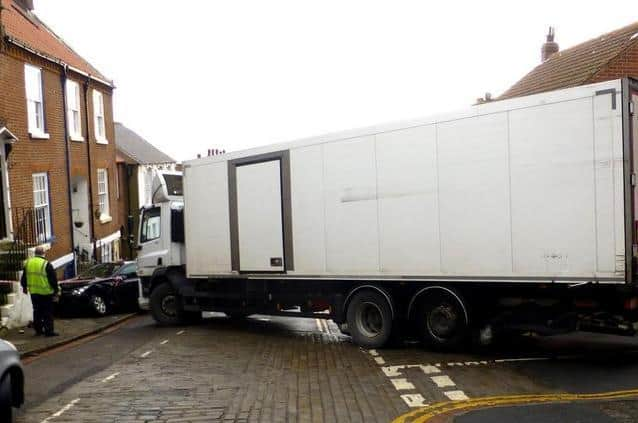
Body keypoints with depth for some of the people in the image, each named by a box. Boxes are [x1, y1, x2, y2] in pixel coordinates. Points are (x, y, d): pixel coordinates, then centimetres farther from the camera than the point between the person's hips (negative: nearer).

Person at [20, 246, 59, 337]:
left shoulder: (27, 263, 3)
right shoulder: (46, 264, -15)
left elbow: (24, 277, 14)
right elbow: (53, 279, -12)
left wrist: (24, 287, 29)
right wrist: (55, 290, -2)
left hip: (33, 292, 6)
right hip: (45, 292, -5)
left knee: (37, 311, 17)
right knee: (48, 312, 1)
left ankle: (38, 329, 23)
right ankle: (48, 331, 0)